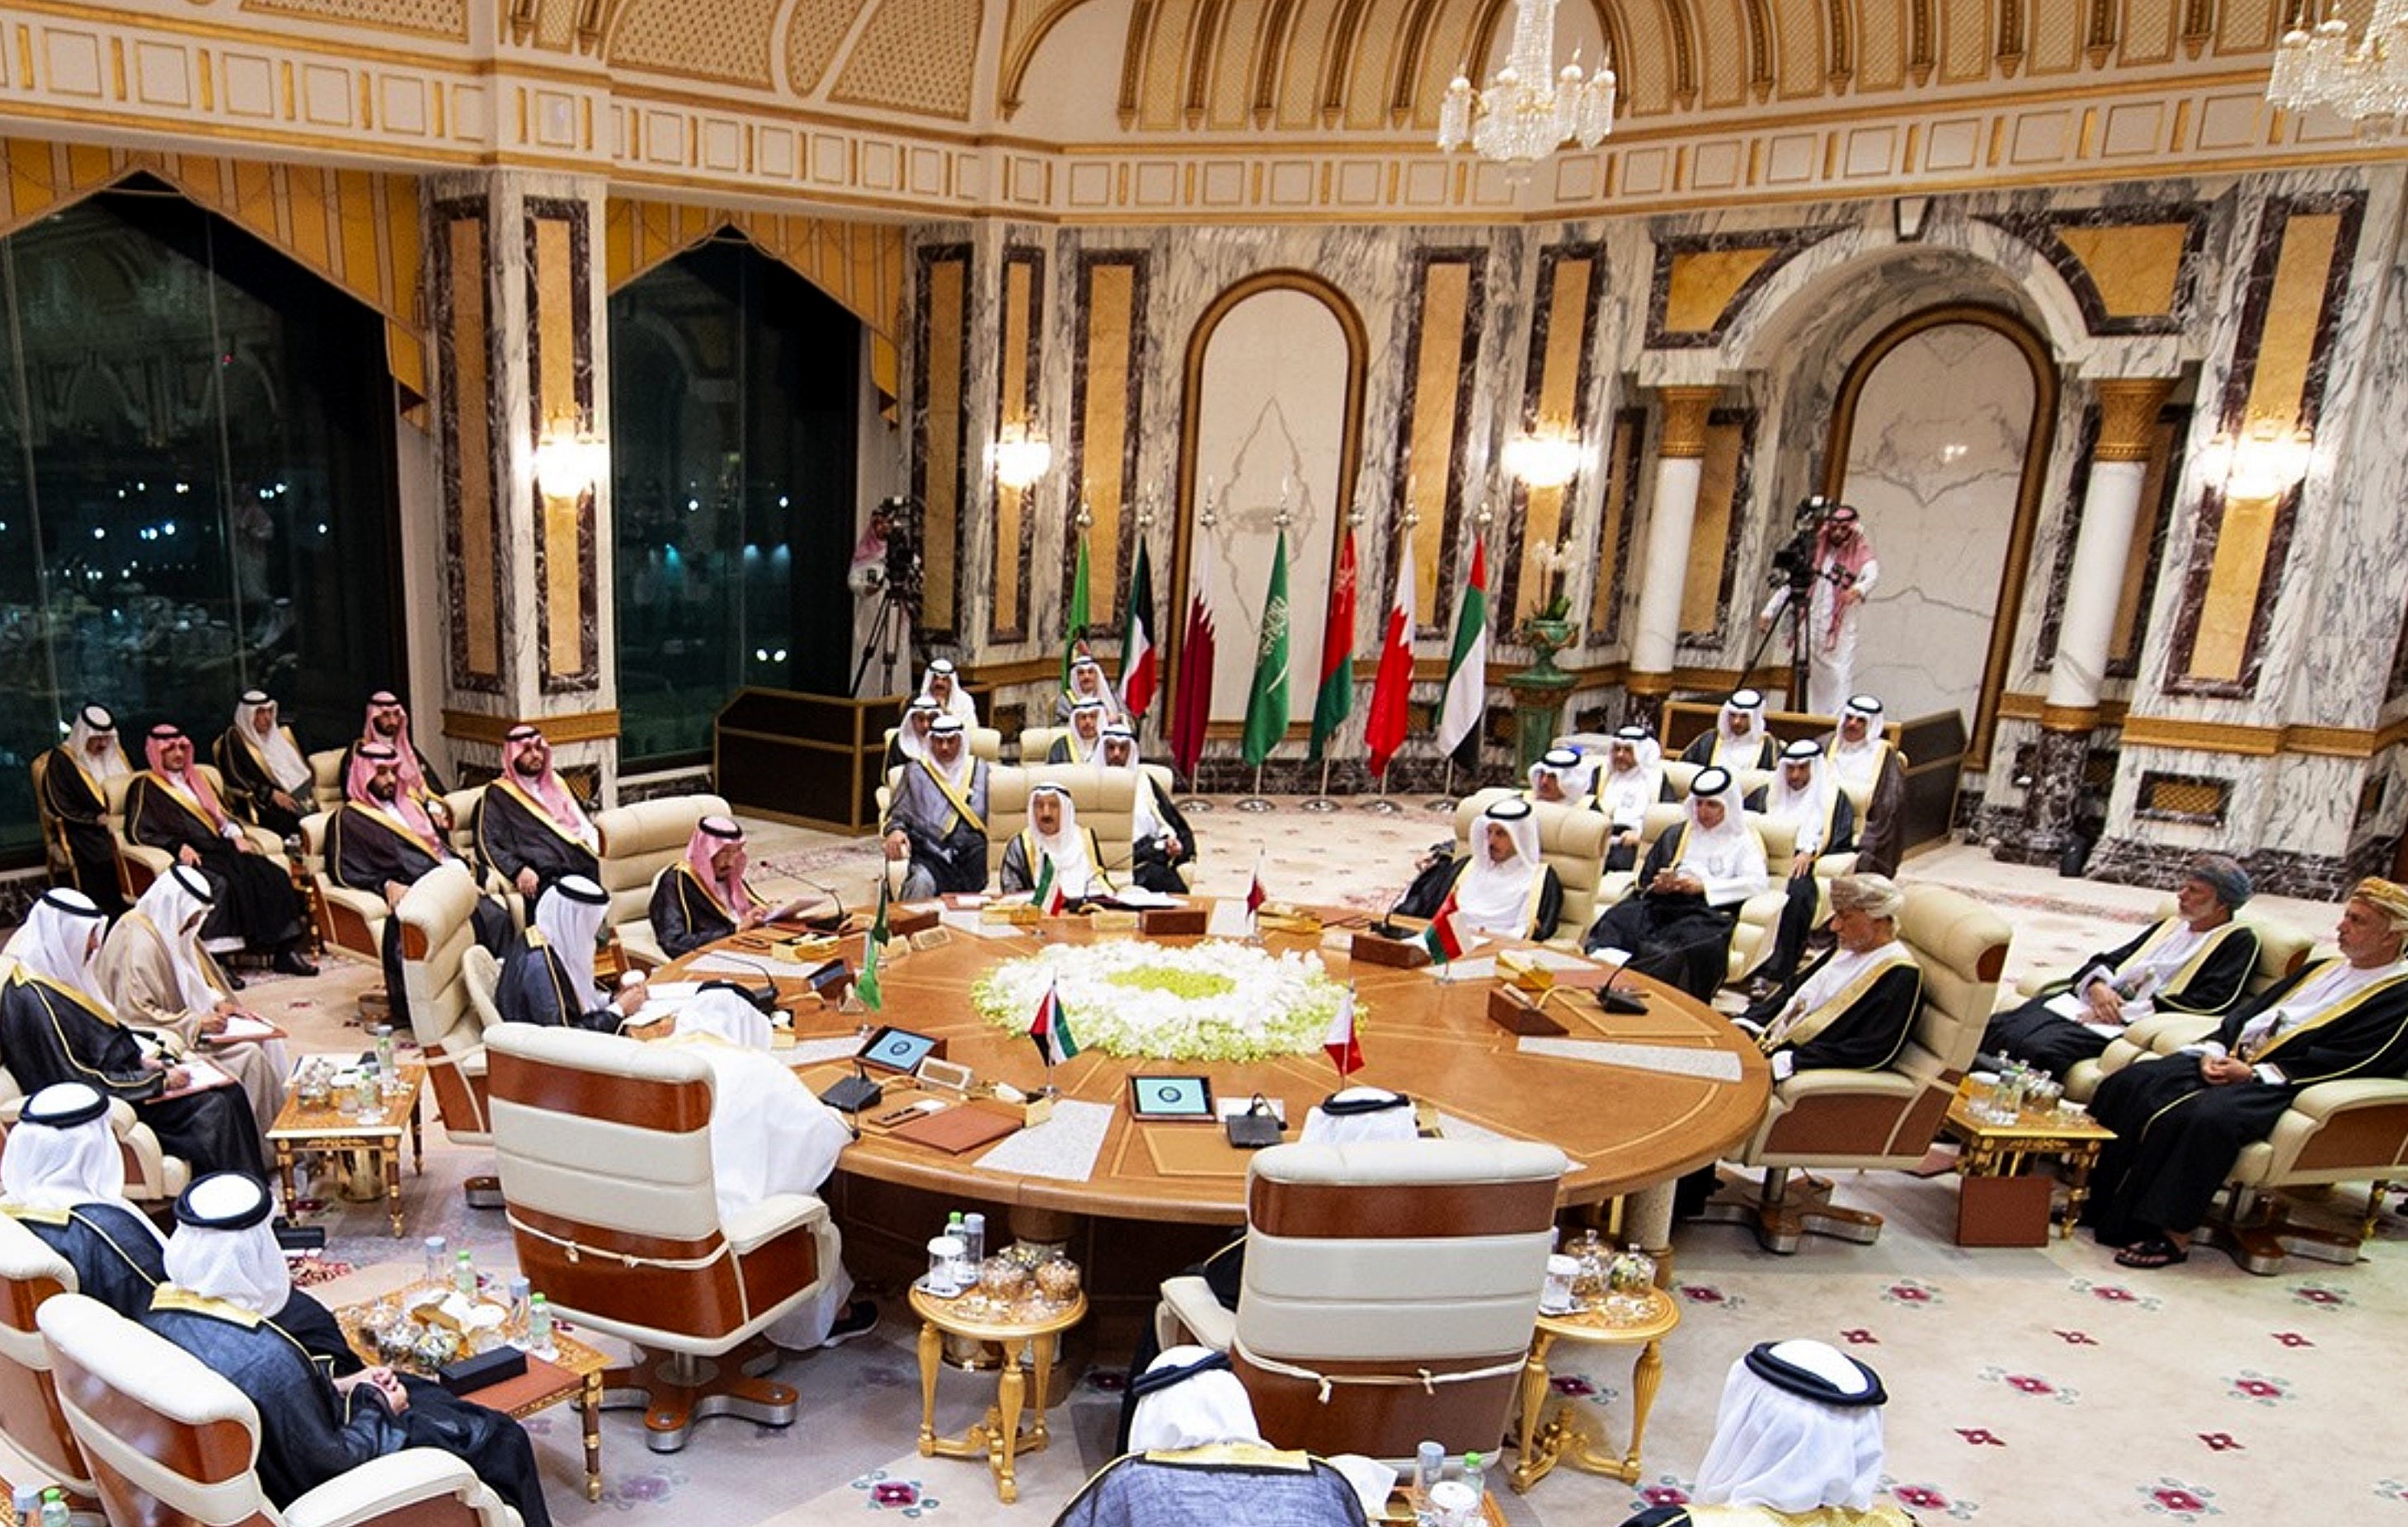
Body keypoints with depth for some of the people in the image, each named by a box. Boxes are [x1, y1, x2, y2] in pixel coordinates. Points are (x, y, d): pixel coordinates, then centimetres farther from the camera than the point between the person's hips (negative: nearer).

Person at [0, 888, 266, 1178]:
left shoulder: (61, 976, 8)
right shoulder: (34, 999, -23)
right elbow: (80, 1082, -23)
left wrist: (141, 1059, 4)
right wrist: (159, 1080, -17)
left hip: (121, 1077, 9)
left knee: (229, 1093, -3)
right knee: (213, 1109, -17)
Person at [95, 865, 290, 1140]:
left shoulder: (172, 928, 7)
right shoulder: (139, 941, -23)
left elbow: (195, 980, 21)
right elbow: (135, 1013, -26)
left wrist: (217, 1001, 1)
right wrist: (196, 1024, -25)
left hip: (183, 1022, 10)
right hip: (161, 1044, -10)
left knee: (266, 1038, -1)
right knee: (247, 1055, -20)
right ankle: (266, 1149, -8)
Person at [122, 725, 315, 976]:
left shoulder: (197, 779, 29)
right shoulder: (145, 786, 10)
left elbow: (221, 815, 27)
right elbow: (139, 831, -1)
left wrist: (236, 835, 5)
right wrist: (178, 846, -16)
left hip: (218, 847, 6)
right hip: (189, 856, -6)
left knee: (273, 876, -20)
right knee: (223, 883, -37)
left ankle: (285, 950, -25)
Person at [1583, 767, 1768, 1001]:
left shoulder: (1742, 841, 17)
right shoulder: (1677, 834, 29)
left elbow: (1757, 882, -1)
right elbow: (1645, 876, 27)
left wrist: (1704, 886, -9)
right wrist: (1658, 885, 2)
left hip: (1709, 910, -4)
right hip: (1662, 903, 4)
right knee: (1618, 920, -29)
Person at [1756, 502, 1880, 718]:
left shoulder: (1860, 555, 0)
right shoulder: (1815, 552, 10)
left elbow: (1873, 574, -20)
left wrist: (1858, 589, -43)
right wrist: (1769, 611, 3)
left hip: (1841, 630, -3)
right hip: (1812, 626, 3)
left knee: (1839, 679, -9)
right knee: (1811, 680, 4)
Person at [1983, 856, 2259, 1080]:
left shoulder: (2237, 941, 5)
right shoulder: (2171, 925, 26)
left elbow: (2210, 1004, -9)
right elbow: (2106, 960, 24)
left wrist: (2128, 1011, -13)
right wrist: (2098, 985, -1)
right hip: (2090, 1002, 7)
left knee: (2037, 1050, -33)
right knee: (1997, 1029, -19)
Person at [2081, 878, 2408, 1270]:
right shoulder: (2322, 968, 24)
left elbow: (2345, 1061, -12)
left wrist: (2254, 1073, -16)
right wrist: (2214, 1050, 1)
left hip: (2280, 1084, -7)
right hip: (2231, 1059, 7)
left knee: (2210, 1116, -37)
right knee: (2131, 1083, -15)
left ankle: (2172, 1233, -26)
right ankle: (2098, 1198, -10)